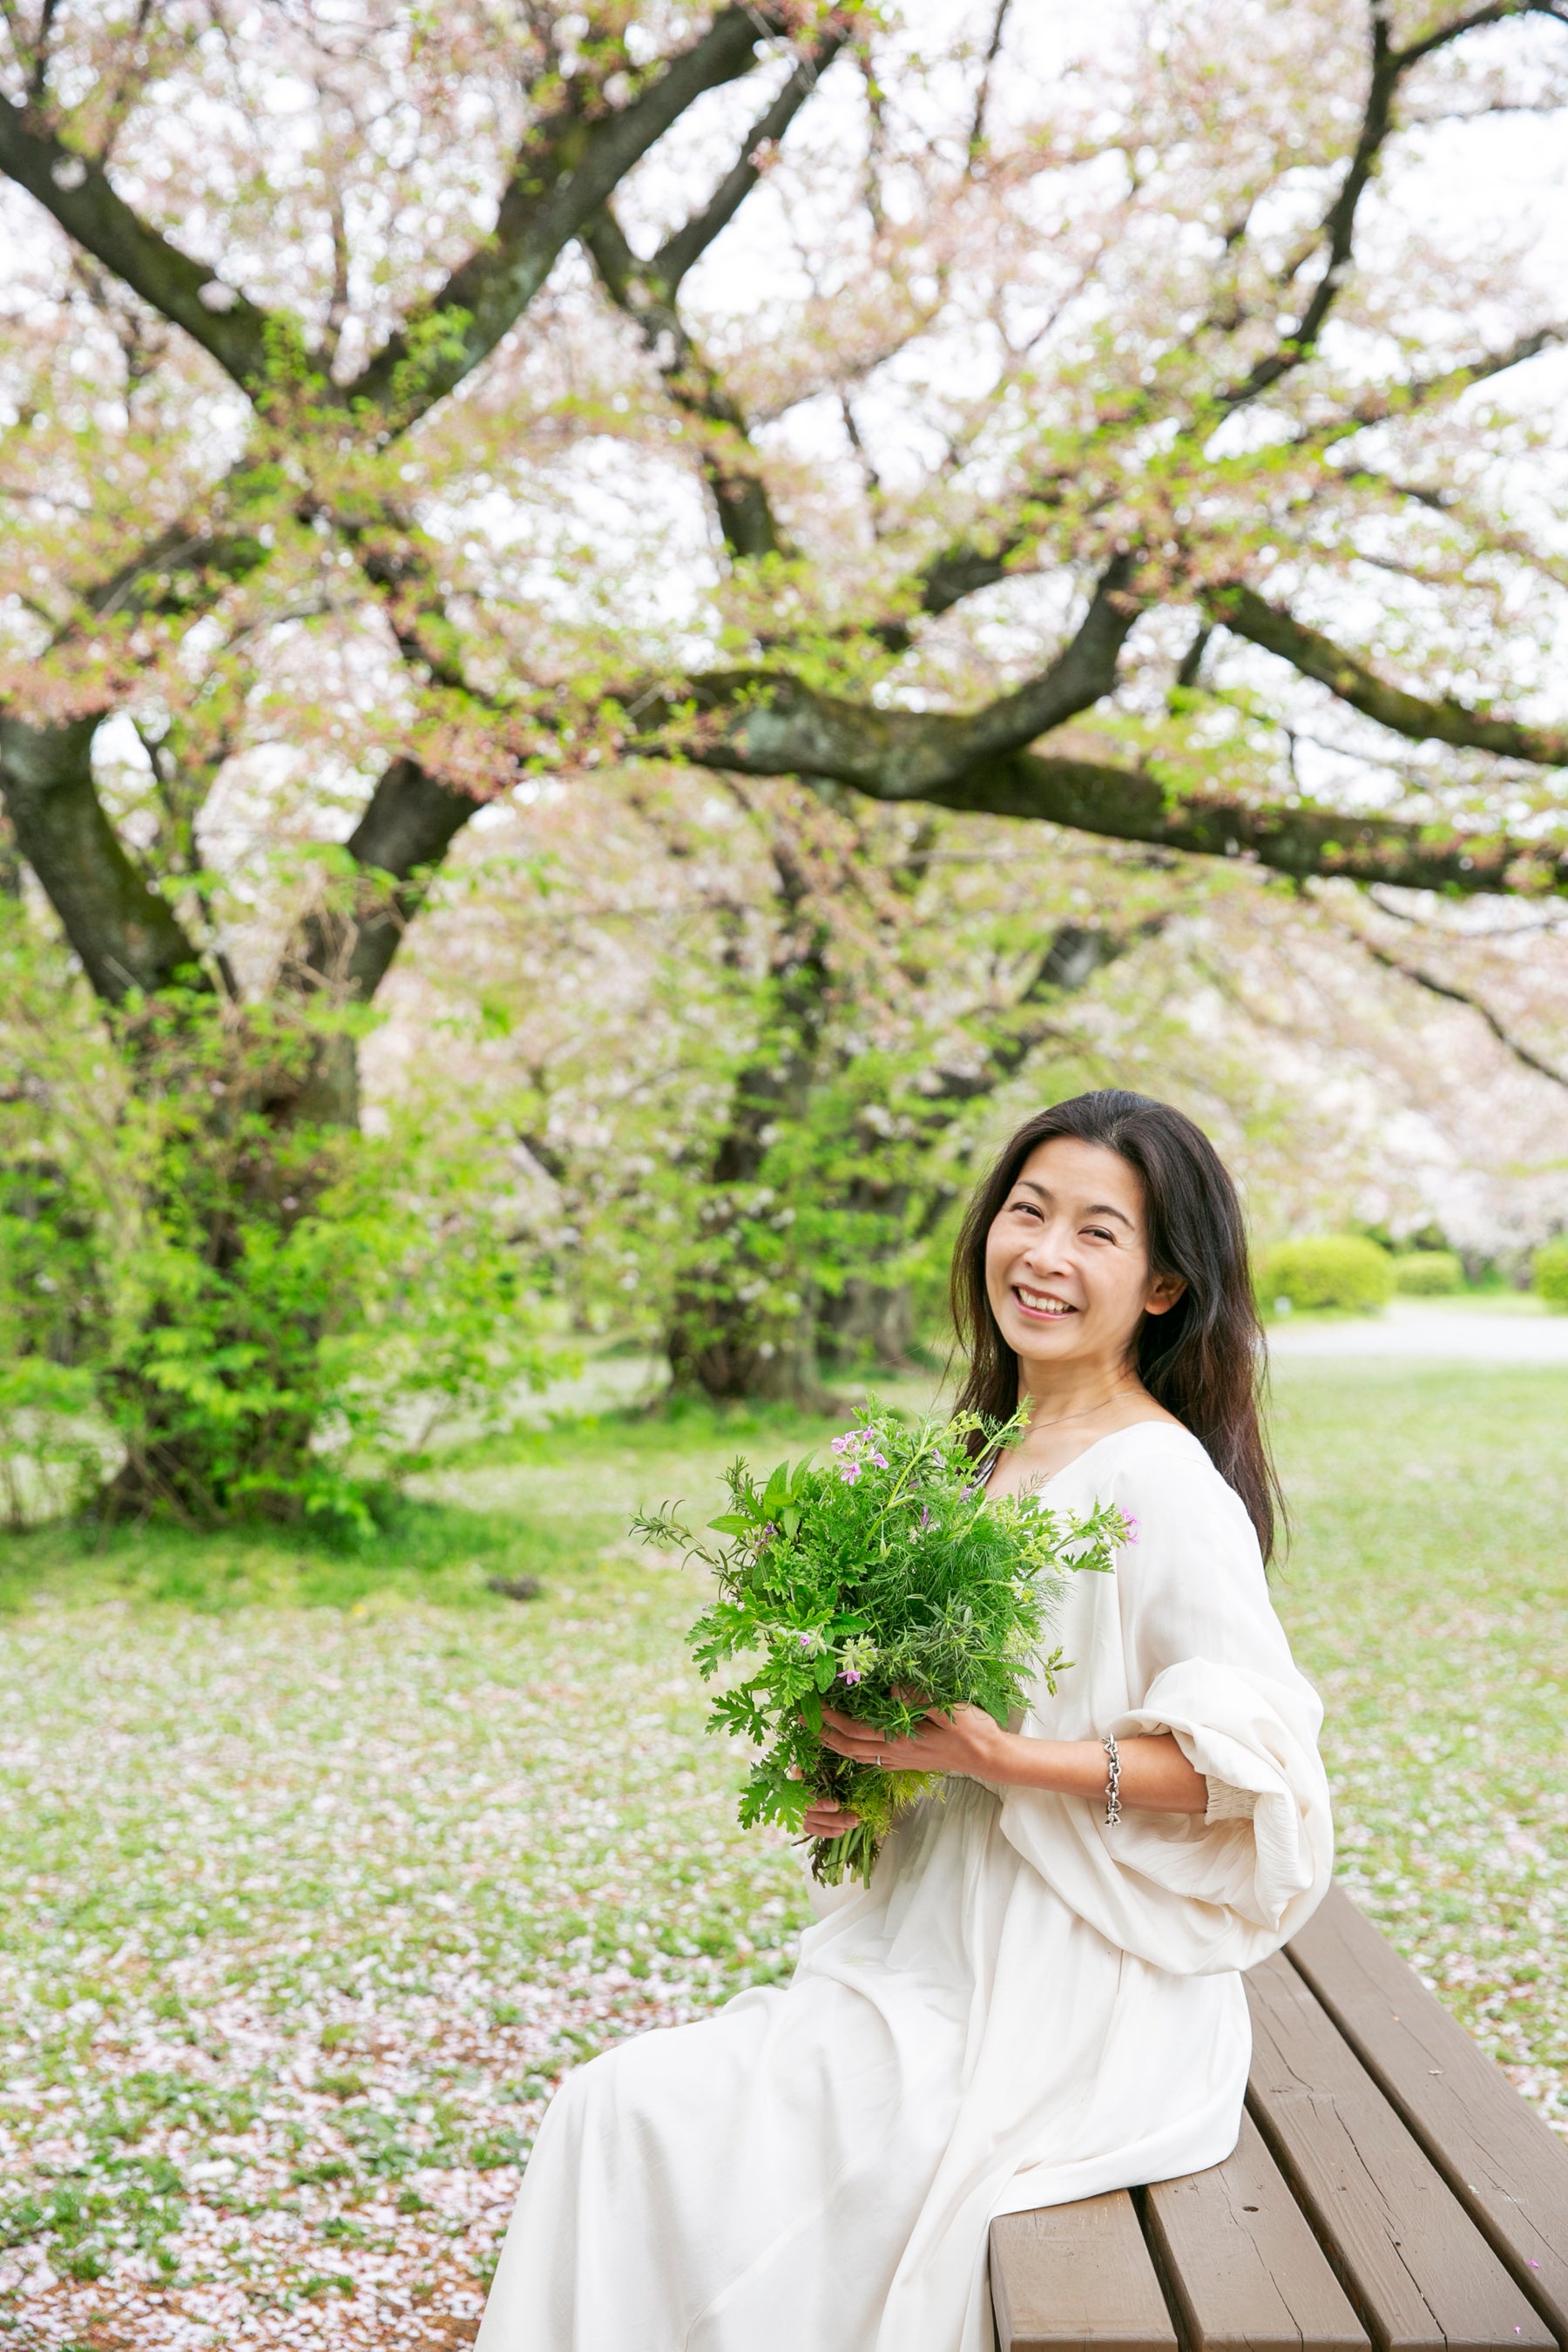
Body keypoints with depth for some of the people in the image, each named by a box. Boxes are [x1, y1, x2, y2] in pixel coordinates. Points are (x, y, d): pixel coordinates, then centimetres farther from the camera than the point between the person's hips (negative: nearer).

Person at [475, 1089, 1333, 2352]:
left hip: (1075, 2016, -8)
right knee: (621, 2105, -3)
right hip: (940, 1960, 8)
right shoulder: (999, 1462, 12)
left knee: (662, 2124, -14)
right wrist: (877, 1773, 3)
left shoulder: (1163, 1485, -15)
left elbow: (1254, 1758, -20)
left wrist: (1007, 1760, -24)